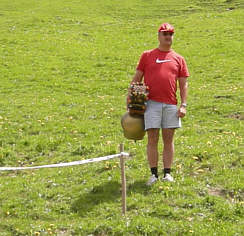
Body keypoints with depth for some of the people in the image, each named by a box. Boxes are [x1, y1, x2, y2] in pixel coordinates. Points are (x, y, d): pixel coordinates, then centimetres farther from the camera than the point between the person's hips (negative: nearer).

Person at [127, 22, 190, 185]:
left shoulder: (178, 59, 13)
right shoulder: (147, 56, 10)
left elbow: (183, 84, 10)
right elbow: (137, 78, 10)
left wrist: (183, 105, 0)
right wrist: (130, 99, 2)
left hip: (171, 104, 2)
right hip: (152, 103, -1)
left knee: (168, 139, 5)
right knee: (152, 139, -3)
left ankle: (167, 173, 12)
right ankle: (154, 174, 5)